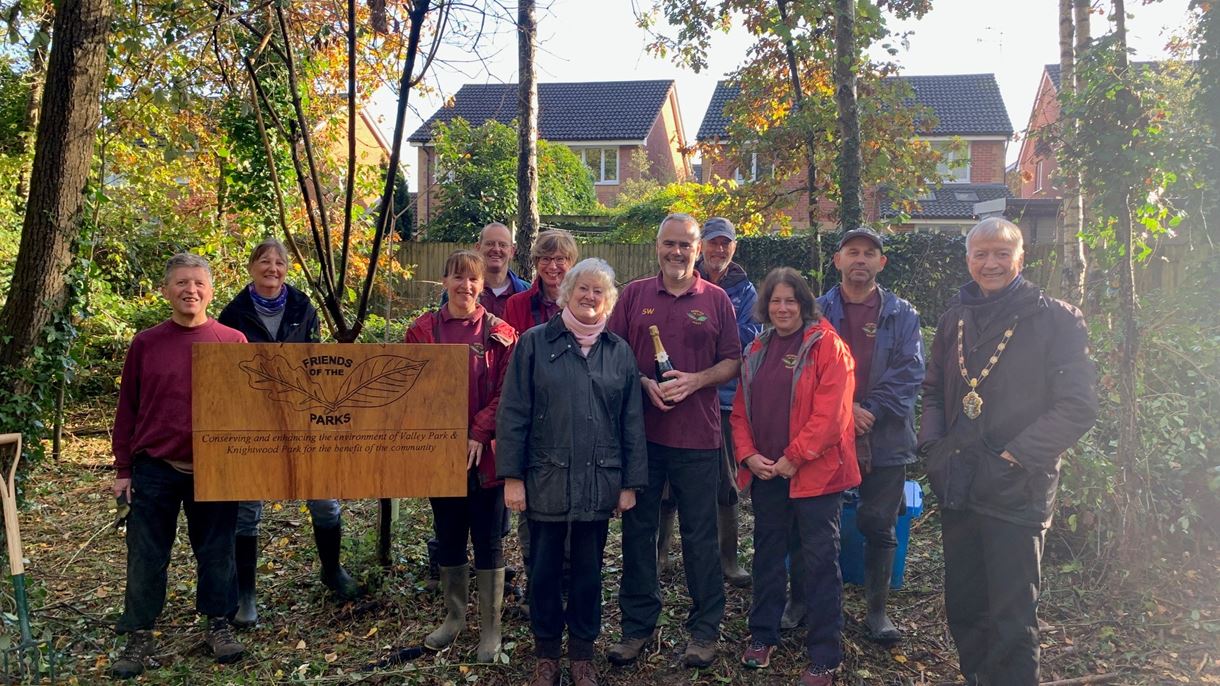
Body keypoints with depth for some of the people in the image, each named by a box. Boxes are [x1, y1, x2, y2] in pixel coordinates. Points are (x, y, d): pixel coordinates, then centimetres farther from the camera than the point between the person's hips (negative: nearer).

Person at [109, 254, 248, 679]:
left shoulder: (233, 342, 0)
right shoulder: (145, 344, 2)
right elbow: (127, 408, 6)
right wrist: (122, 469, 4)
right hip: (154, 469, 1)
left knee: (216, 552, 8)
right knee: (146, 556, 6)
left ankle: (219, 626, 23)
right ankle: (139, 636, 18)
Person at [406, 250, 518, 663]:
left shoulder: (500, 334, -3)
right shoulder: (423, 330, 3)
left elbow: (506, 393, -5)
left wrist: (479, 435, -14)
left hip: (484, 452, -2)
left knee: (488, 539, 5)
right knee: (448, 536, 14)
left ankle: (490, 628, 17)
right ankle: (454, 616, 31)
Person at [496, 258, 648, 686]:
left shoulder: (620, 353, 7)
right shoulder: (535, 343, -1)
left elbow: (632, 423, 8)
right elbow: (513, 413, -3)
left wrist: (631, 483, 4)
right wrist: (511, 477, -8)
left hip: (598, 483, 2)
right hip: (546, 479, -2)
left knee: (588, 571, 11)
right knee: (544, 571, 8)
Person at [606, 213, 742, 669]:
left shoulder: (716, 300, 4)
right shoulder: (634, 294, 6)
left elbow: (732, 362, 5)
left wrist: (695, 380, -13)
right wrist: (644, 383, -12)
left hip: (697, 434, -1)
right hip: (640, 430, 1)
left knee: (699, 533, 6)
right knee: (637, 528, 9)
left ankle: (705, 629, 21)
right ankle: (638, 625, 23)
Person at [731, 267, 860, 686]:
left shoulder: (827, 345, -8)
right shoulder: (758, 350, 11)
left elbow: (830, 413, -16)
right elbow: (741, 410, 12)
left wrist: (793, 458, -16)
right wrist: (748, 455, -4)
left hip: (814, 473, -6)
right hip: (765, 473, 6)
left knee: (820, 561, 1)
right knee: (767, 554, 16)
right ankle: (763, 635, 32)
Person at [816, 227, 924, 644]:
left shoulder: (902, 315, 6)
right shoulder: (818, 312, 3)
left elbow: (910, 373, -4)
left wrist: (871, 411, -15)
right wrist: (843, 408, -17)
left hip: (885, 440, 1)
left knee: (879, 527, 8)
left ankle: (877, 610, 23)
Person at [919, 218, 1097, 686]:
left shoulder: (1057, 320, -6)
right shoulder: (955, 319, 10)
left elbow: (1078, 407, -10)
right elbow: (934, 391, 19)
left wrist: (1014, 457, -15)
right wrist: (933, 445, 2)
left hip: (1018, 492, -5)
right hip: (957, 488, 5)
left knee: (1012, 619, 2)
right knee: (963, 608, 16)